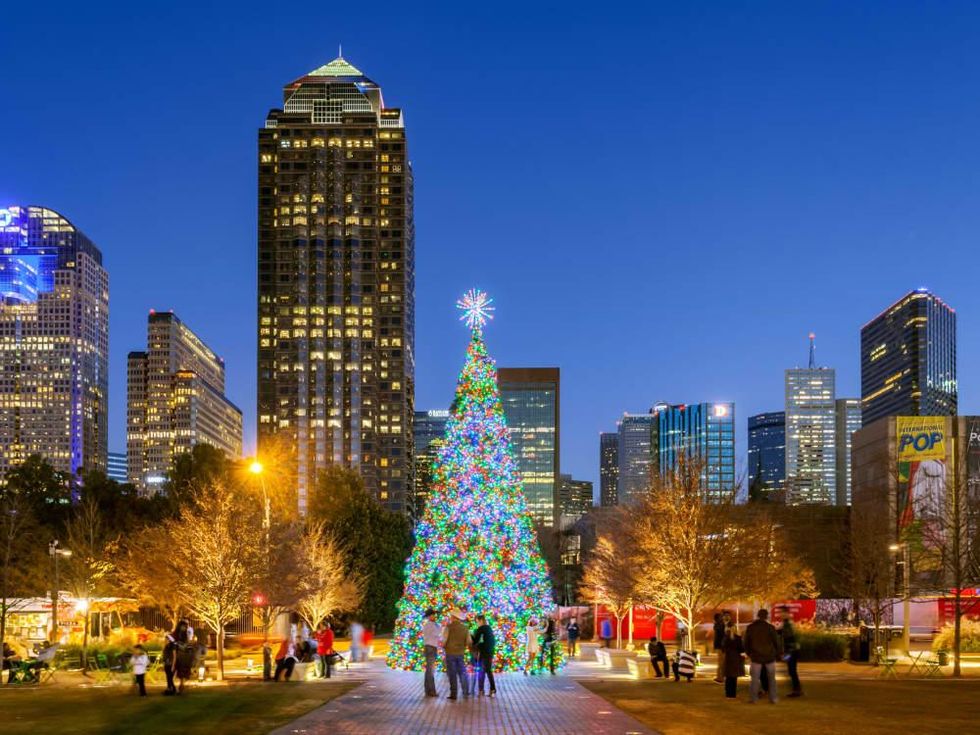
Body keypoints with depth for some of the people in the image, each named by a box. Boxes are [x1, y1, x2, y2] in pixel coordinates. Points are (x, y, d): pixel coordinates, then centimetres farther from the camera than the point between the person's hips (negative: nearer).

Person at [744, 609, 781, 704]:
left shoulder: (750, 627, -1)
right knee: (772, 678, 10)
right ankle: (773, 698, 9)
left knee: (755, 678, 5)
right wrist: (777, 654, 9)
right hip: (770, 656, -1)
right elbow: (776, 641, -4)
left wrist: (749, 653, 18)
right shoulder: (770, 627, -8)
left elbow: (746, 642, 5)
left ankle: (753, 698, 1)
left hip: (756, 657, 1)